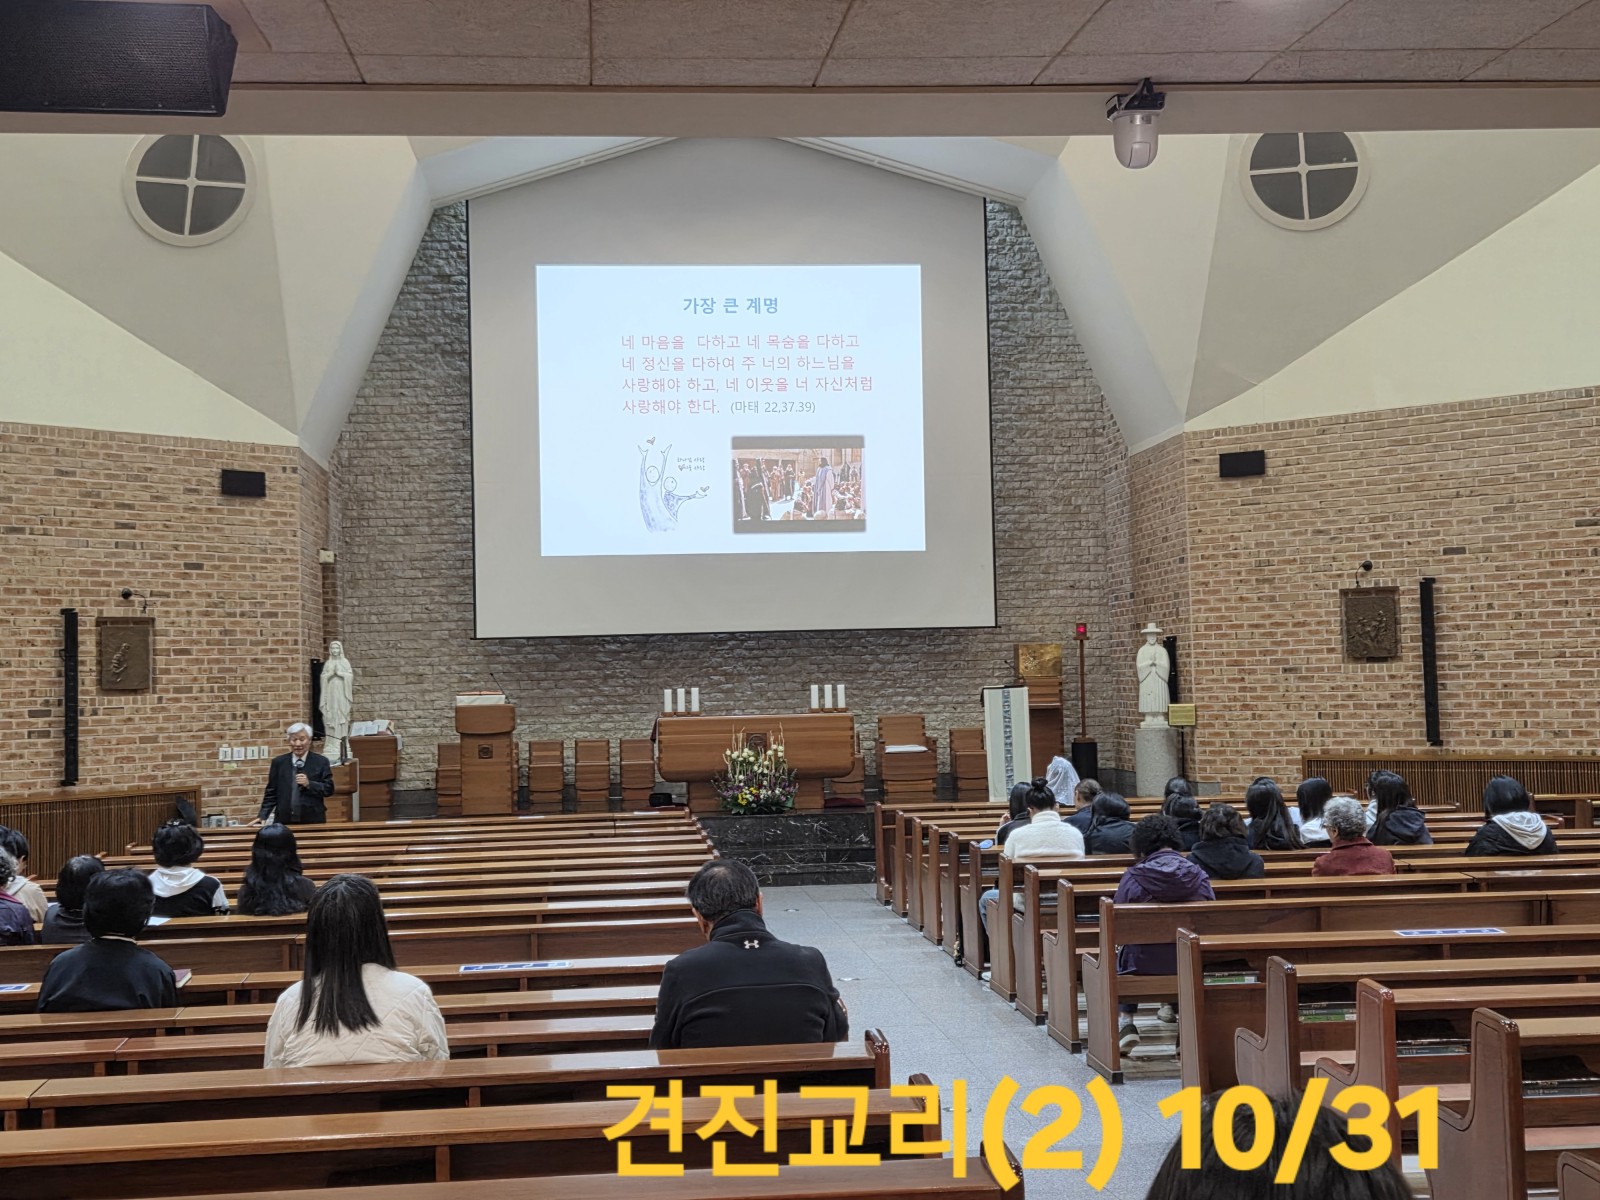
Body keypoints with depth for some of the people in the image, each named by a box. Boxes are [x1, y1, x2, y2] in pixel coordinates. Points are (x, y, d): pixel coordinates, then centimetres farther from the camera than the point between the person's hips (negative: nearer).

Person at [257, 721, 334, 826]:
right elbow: (271, 793, 9)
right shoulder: (278, 762, 9)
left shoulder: (321, 762, 4)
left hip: (313, 821, -1)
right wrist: (262, 816, -2)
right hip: (284, 822, 1)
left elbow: (329, 789, 0)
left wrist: (309, 784, -15)